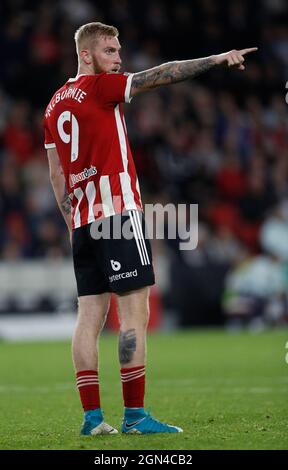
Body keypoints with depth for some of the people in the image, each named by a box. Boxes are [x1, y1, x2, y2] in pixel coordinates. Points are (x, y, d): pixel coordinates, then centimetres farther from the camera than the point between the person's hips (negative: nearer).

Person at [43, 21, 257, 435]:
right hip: (117, 211, -8)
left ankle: (92, 416, 4)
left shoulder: (55, 104, 17)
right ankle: (134, 415, -11)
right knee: (135, 311, -8)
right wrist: (217, 59, -16)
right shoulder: (99, 87, -5)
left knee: (90, 316, 6)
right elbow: (160, 75, -15)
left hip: (83, 220, 8)